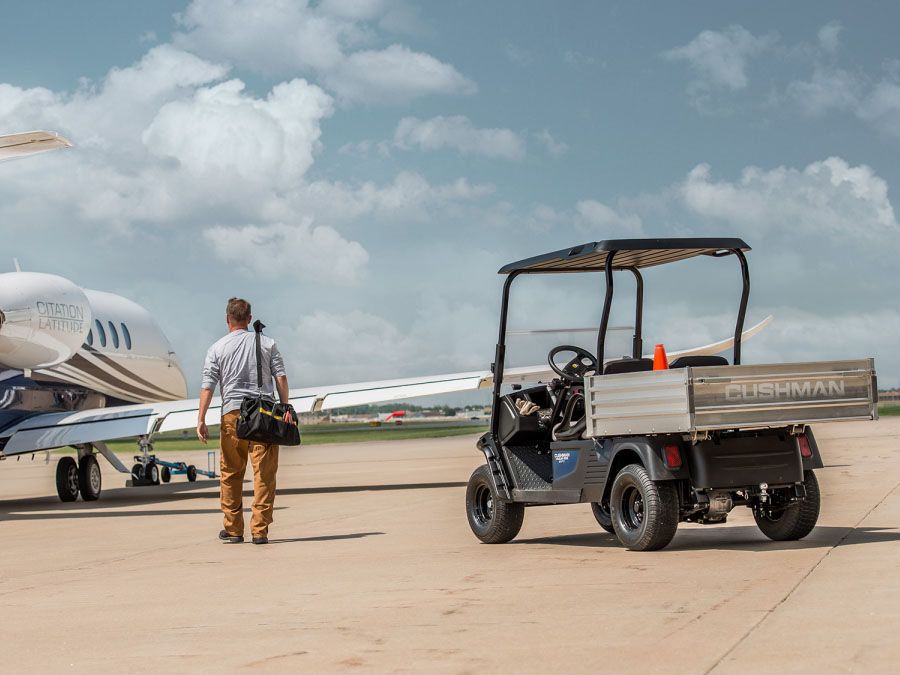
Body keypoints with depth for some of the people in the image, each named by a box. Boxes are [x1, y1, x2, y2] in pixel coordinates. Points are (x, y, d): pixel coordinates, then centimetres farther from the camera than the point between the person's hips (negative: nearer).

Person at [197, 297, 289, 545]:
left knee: (231, 475, 9)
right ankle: (260, 530, -4)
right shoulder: (268, 344, 8)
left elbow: (208, 386, 0)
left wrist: (201, 419, 1)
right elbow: (281, 378, 3)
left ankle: (233, 530, 12)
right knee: (264, 475, -1)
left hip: (233, 413, 0)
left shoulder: (217, 348, 5)